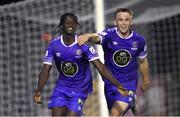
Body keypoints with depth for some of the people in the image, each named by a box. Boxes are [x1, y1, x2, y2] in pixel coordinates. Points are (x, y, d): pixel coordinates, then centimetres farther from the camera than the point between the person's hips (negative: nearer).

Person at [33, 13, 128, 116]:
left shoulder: (83, 45, -15)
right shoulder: (54, 45, -7)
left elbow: (100, 67, -17)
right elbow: (46, 70, -6)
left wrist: (118, 85, -25)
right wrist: (38, 91, -20)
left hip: (80, 88, -2)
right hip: (62, 86, 2)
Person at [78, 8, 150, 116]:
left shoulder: (139, 40, -8)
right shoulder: (109, 34, -15)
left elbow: (143, 61, 9)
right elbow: (97, 37, -39)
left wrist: (146, 81, 22)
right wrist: (88, 36, -64)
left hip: (129, 83, -2)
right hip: (110, 82, 2)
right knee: (113, 111, 20)